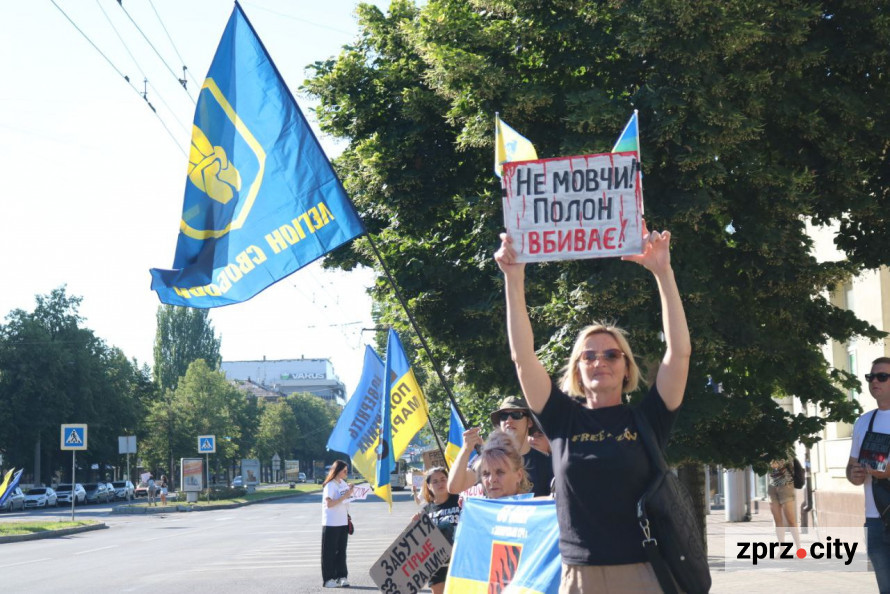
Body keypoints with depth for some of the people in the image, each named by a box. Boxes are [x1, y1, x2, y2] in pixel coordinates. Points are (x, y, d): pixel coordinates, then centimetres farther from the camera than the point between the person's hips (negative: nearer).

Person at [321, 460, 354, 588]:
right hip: (331, 524, -7)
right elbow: (329, 503, -22)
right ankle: (328, 579, 2)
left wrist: (350, 490, 8)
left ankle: (341, 576, 13)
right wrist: (344, 496, -23)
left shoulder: (343, 483, 11)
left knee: (341, 550, 8)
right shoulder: (330, 485, -12)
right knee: (330, 552, -1)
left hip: (343, 522, 7)